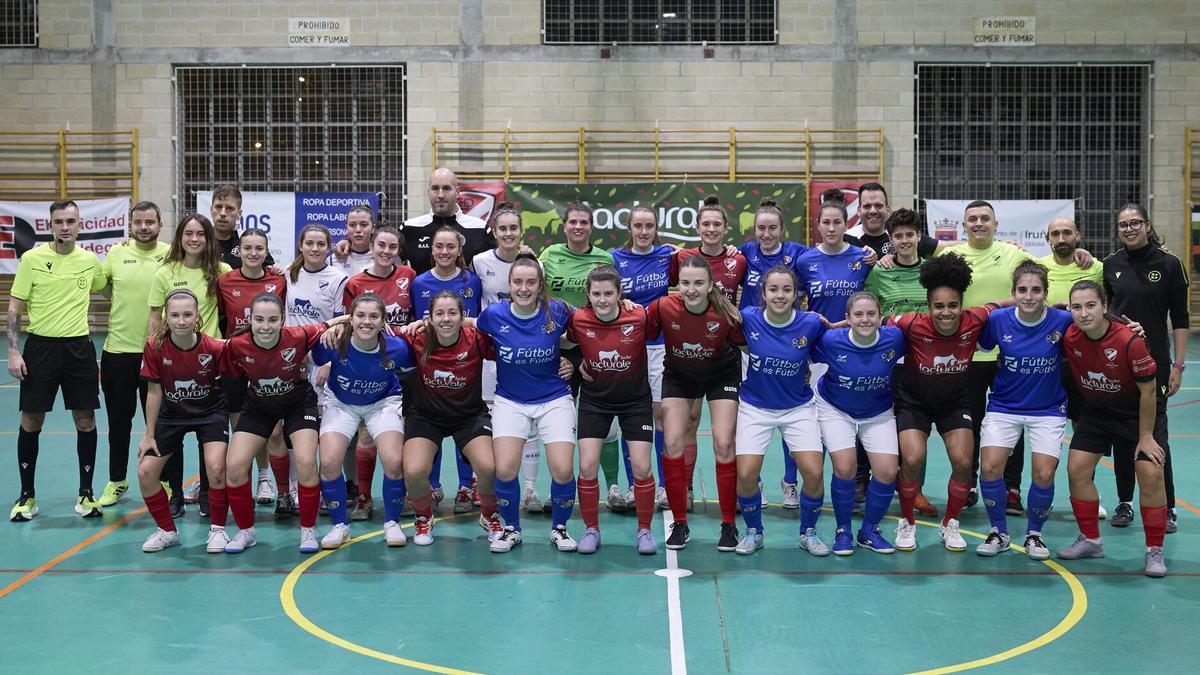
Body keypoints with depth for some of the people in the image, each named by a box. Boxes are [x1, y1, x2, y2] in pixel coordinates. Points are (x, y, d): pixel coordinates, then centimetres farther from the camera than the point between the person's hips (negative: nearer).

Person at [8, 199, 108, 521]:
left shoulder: (90, 260, 3)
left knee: (85, 421, 2)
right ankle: (27, 496, 16)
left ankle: (86, 494, 15)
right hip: (40, 347, -2)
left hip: (78, 347, 2)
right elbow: (15, 308, -2)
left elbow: (105, 289, 24)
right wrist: (14, 352, -9)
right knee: (31, 422, 3)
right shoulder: (31, 259, -4)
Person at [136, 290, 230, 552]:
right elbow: (154, 392, -9)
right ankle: (167, 531, 17)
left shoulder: (215, 348, -24)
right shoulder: (155, 348, -19)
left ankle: (217, 529, 1)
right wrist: (149, 435, -3)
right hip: (171, 414, 3)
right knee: (145, 472, -4)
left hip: (210, 412, -2)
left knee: (216, 469, -22)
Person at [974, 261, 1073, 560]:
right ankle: (999, 532, 11)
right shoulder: (998, 320, -10)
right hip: (1004, 407, 1)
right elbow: (980, 346, 7)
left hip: (1048, 410, -1)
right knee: (989, 467, -14)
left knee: (1044, 474, -11)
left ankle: (1034, 534, 17)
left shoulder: (1063, 321, -14)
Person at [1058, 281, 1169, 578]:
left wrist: (1145, 436, -16)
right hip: (1096, 411, 4)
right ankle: (1090, 540, 15)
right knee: (1077, 469, -4)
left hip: (1138, 412, -4)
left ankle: (1155, 551, 2)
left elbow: (1148, 391, -20)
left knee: (1151, 474, -14)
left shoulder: (1130, 340, -30)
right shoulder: (1069, 337, -19)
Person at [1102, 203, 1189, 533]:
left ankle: (1166, 508, 8)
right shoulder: (1111, 265, 5)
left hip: (1154, 363, -3)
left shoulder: (1168, 264, -3)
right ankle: (1124, 503, 18)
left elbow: (1180, 320, -2)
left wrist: (1178, 365, -6)